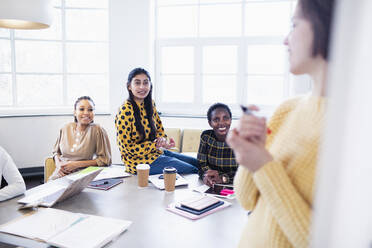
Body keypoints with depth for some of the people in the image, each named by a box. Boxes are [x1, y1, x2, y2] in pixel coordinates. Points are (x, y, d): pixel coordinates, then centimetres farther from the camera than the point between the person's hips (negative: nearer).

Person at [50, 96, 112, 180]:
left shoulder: (97, 130, -9)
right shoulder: (66, 128, 5)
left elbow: (105, 160, -7)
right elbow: (56, 151, 20)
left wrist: (77, 164, -11)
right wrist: (58, 164, -2)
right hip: (60, 174, 4)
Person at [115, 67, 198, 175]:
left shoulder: (150, 103, 3)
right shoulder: (125, 111, -22)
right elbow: (125, 148, -20)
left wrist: (162, 140, -9)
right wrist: (156, 145, -23)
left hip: (156, 153, 8)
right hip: (140, 160, -8)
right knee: (192, 170, -10)